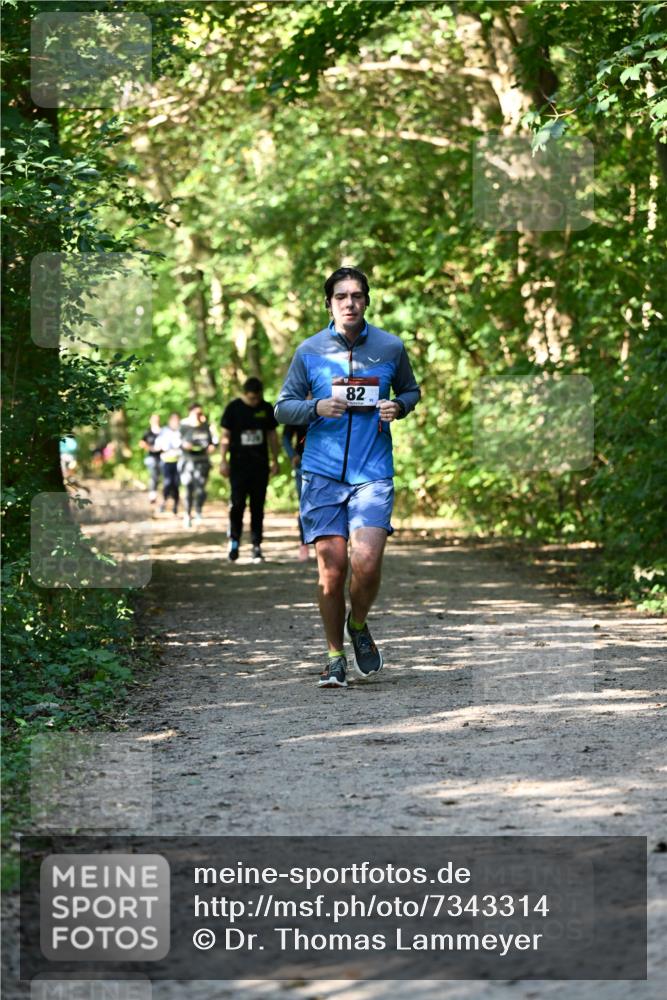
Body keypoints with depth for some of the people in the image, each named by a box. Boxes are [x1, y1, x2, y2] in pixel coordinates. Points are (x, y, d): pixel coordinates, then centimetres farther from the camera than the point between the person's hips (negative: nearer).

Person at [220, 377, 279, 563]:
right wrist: (223, 460, -5)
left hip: (260, 464, 3)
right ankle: (234, 542, 3)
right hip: (239, 464, -3)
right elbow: (225, 435, 1)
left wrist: (275, 460, 11)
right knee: (237, 504, -8)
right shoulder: (234, 408, -1)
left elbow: (272, 435, 14)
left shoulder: (266, 408, 7)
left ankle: (256, 545, 7)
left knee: (258, 506, 3)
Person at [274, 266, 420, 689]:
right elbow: (283, 407, 10)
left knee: (366, 561, -16)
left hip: (373, 472, 0)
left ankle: (359, 625, 16)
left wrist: (398, 407, -2)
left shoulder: (390, 347, 5)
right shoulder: (310, 350, 4)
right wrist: (316, 407, -10)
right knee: (331, 567, -2)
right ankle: (336, 656, 15)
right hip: (322, 472, 0)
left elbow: (411, 391, 21)